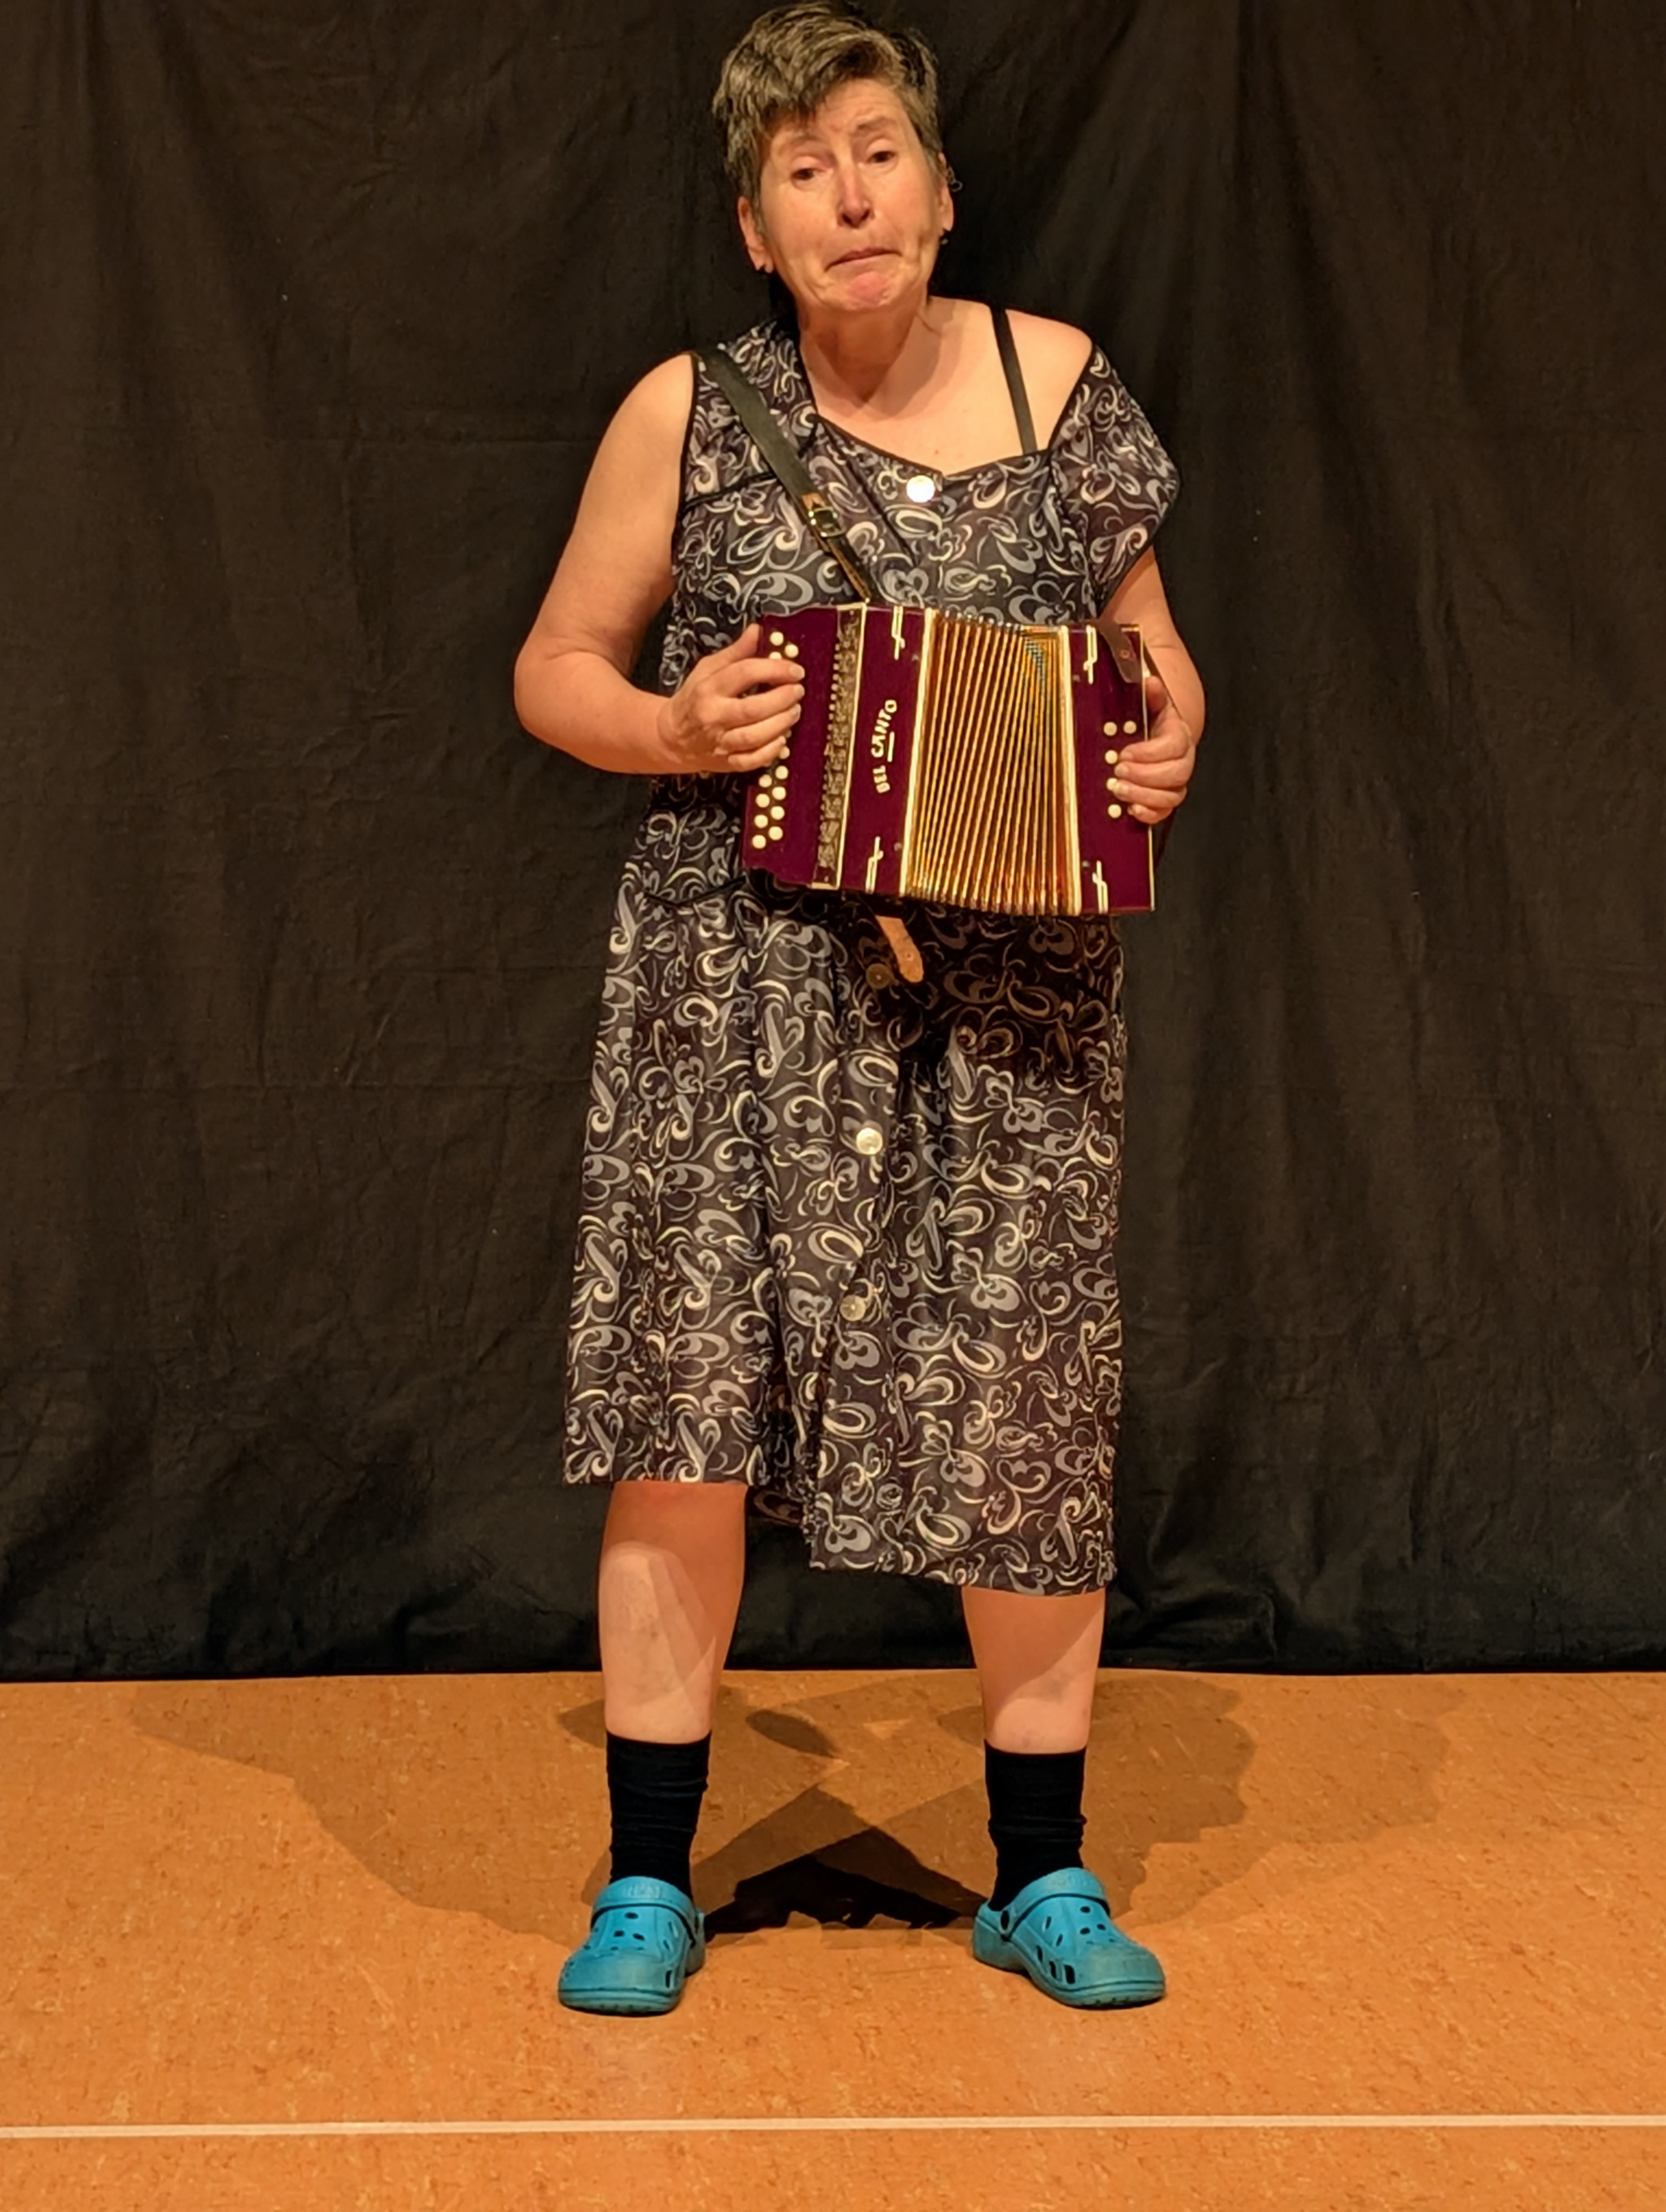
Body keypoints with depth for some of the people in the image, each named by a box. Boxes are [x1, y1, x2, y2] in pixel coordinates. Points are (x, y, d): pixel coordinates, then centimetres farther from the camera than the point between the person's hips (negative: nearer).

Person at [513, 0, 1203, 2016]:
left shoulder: (1061, 387, 5)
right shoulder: (689, 413, 0)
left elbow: (1152, 645, 15)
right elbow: (555, 669, 8)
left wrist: (1171, 739, -6)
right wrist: (673, 732, -12)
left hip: (1013, 992, 1)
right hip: (743, 971, -1)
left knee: (1030, 1410, 3)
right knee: (686, 1399, -3)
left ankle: (1042, 1878, 20)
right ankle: (649, 1883, 13)